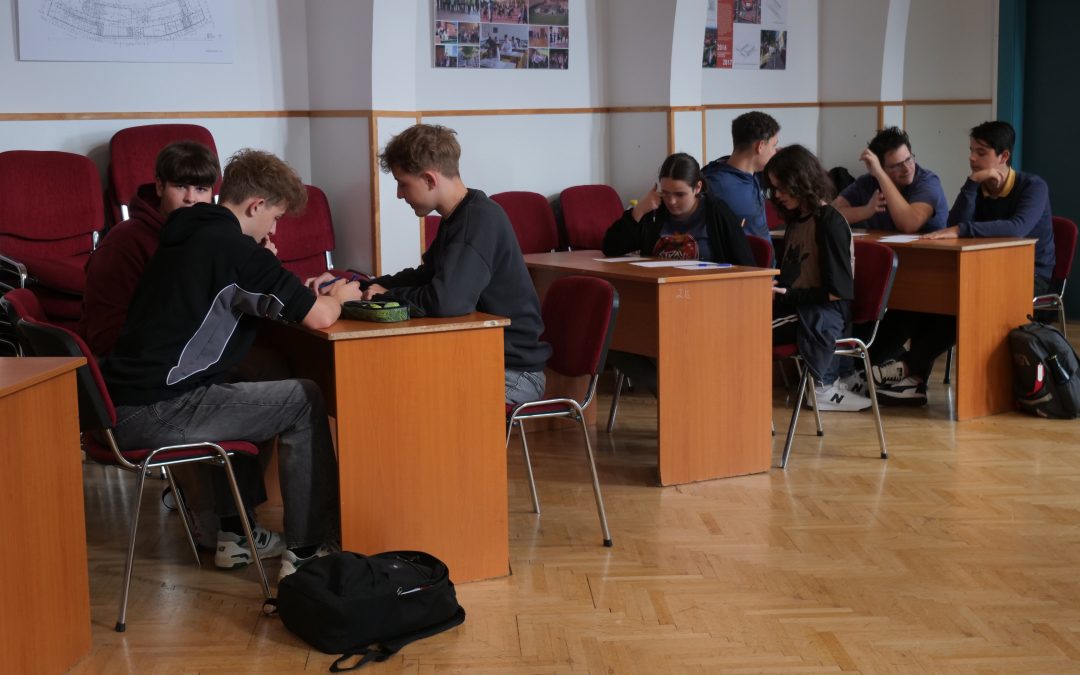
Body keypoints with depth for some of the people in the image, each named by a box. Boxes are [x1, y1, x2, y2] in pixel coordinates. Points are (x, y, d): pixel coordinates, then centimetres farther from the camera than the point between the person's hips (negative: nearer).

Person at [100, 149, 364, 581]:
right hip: (154, 413, -9)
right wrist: (339, 296, 9)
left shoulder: (187, 234, 16)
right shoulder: (234, 247, -11)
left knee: (246, 391, 30)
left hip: (118, 407, 10)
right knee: (304, 401, 1)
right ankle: (307, 551, 6)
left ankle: (234, 533, 32)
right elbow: (319, 317, -15)